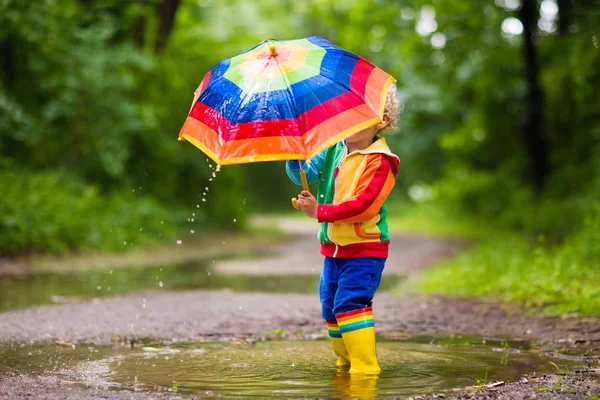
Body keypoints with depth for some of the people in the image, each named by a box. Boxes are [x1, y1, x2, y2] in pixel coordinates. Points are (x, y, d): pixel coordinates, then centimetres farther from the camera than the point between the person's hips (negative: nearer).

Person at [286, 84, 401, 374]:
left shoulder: (379, 161, -14)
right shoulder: (333, 149, 7)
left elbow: (363, 205, -22)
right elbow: (305, 174, 2)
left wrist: (319, 211, -23)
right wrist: (295, 157, -19)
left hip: (364, 249, -7)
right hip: (333, 246, 8)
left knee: (349, 304, -17)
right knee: (330, 306, 13)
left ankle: (365, 367, -11)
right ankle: (345, 362, 28)